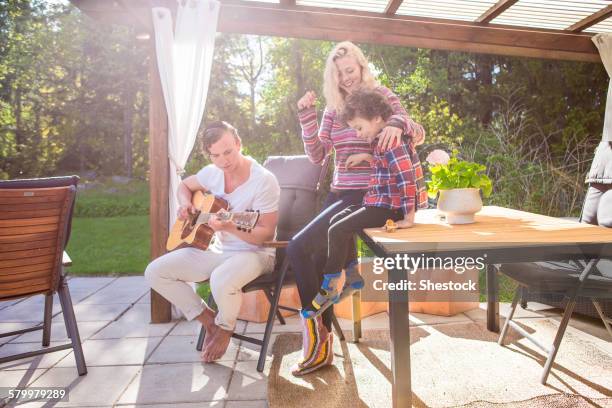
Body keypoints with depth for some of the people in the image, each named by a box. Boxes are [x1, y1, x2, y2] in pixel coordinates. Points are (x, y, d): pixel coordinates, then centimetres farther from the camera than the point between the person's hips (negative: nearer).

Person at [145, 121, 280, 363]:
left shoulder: (263, 181, -20)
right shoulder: (212, 172, -1)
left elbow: (266, 234, -20)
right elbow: (185, 186, 20)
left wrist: (229, 227, -33)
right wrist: (185, 205, -2)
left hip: (254, 252, -6)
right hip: (218, 250, 7)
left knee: (221, 281, -39)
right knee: (155, 272, -5)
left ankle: (225, 327, -1)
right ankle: (208, 319, 8)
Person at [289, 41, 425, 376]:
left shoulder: (382, 96, 1)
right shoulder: (333, 109, 15)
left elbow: (419, 134, -8)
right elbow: (317, 156, 7)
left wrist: (399, 123, -31)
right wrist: (306, 116, -2)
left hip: (366, 196, -6)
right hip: (339, 194, 7)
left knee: (298, 247, -20)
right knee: (321, 260, 2)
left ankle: (316, 332, -4)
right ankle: (321, 346, 18)